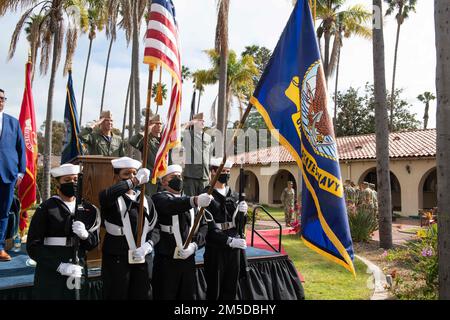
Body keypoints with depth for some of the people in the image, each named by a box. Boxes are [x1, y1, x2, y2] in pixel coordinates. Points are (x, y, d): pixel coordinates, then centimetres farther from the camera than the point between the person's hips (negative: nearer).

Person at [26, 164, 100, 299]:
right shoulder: (46, 209, -6)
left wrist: (85, 235, -14)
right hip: (50, 273, -3)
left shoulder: (89, 209, 7)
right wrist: (60, 266, -19)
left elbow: (93, 243, 8)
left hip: (78, 272, 4)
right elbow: (33, 246, -9)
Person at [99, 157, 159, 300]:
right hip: (117, 260, -4)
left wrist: (148, 245, -12)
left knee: (143, 295, 11)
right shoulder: (112, 199, -1)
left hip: (143, 259, 4)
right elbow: (105, 195, -28)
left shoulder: (146, 200, 12)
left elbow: (155, 229, 7)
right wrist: (134, 181, -28)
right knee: (117, 295, 4)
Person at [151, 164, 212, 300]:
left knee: (188, 295, 12)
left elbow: (203, 226, 9)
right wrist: (195, 201, -45)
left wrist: (195, 244, -10)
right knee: (166, 295, 3)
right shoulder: (159, 198, -4)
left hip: (188, 259, 5)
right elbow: (171, 205, -27)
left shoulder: (190, 202, 14)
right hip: (166, 260, -5)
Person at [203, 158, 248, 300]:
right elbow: (209, 228, -17)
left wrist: (242, 212, -10)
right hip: (215, 248, -6)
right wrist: (229, 241, -24)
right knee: (214, 289, 6)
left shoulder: (234, 195, 11)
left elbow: (238, 224, 10)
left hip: (234, 247, 6)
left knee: (231, 289, 14)